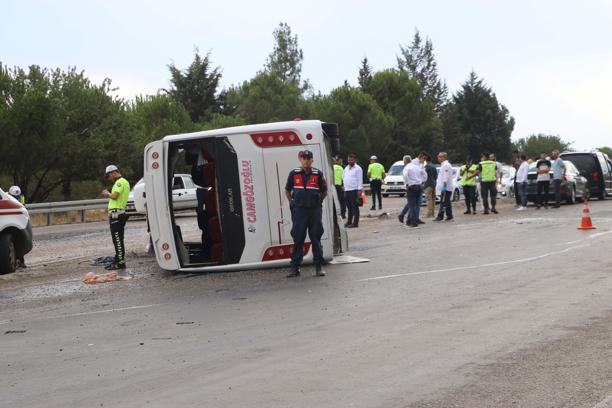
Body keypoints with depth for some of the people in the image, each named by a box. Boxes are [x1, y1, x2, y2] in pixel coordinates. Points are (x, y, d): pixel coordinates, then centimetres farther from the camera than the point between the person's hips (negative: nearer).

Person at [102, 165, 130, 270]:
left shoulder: (120, 182, -12)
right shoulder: (125, 182, 21)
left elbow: (115, 196, -23)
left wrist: (107, 193, -5)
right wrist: (109, 196, 11)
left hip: (116, 213, -11)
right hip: (119, 213, 11)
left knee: (117, 239, -10)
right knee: (117, 239, 14)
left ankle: (120, 263, -10)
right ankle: (118, 260, 20)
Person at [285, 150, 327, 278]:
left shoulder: (318, 174, 1)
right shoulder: (294, 174, 2)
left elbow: (324, 191, 14)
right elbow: (287, 191, 16)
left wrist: (318, 201, 9)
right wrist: (292, 203, 10)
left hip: (315, 210, 0)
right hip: (299, 210, 0)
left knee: (316, 239, 3)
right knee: (297, 239, 2)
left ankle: (319, 267, 8)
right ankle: (295, 268, 7)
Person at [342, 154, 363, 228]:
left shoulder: (358, 168, -3)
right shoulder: (346, 168, 19)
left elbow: (360, 180, -9)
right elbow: (343, 177, 28)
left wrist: (360, 189, -15)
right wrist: (344, 185, 16)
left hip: (354, 190, -7)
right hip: (346, 190, 7)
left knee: (355, 207, -6)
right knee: (349, 207, 11)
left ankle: (355, 223, -6)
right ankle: (349, 222, 17)